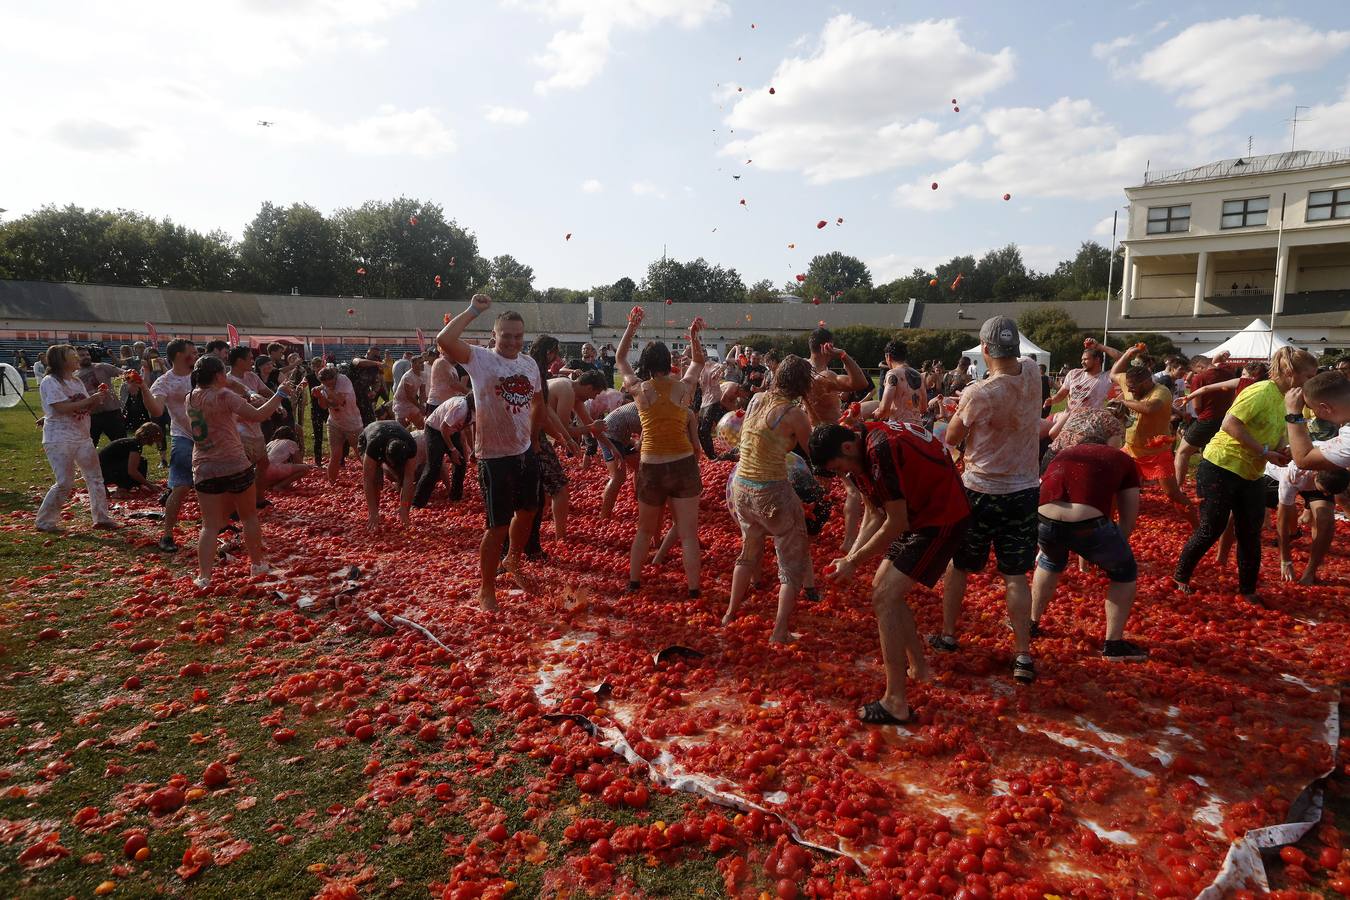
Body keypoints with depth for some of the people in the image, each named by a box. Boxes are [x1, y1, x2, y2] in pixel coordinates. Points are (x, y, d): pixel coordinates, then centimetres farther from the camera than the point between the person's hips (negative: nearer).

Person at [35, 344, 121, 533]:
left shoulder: (77, 381, 13)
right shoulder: (51, 381, -10)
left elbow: (87, 409, 15)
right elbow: (61, 408, -21)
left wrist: (98, 399, -4)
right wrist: (90, 399, -19)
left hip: (82, 437, 8)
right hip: (59, 439, -8)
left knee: (95, 477, 7)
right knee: (65, 483, -8)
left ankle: (101, 517, 14)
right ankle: (45, 521, 7)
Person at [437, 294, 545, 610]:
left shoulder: (530, 364, 5)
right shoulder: (479, 359, -13)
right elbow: (444, 340, -31)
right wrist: (474, 310, -23)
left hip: (526, 453, 7)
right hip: (494, 457, -7)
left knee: (528, 511, 23)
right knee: (498, 526, -1)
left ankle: (513, 560, 50)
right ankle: (486, 589, 17)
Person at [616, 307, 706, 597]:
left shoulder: (639, 389, -3)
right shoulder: (684, 387, -1)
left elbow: (620, 359, 15)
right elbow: (699, 362, 20)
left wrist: (632, 327, 13)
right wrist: (694, 335, 11)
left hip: (651, 468, 0)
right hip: (684, 465, 0)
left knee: (645, 530, 20)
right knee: (688, 534, 4)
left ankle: (633, 581, 27)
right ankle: (693, 589, 6)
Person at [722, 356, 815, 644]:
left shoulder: (756, 399, 3)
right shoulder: (793, 413, -16)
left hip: (741, 487, 7)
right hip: (771, 492, -7)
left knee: (749, 550, 28)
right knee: (793, 562, 9)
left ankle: (731, 613, 37)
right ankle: (780, 632, 6)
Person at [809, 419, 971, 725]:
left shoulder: (881, 450, -29)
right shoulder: (859, 454, 2)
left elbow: (896, 523, -23)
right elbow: (875, 515, 9)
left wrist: (854, 561, -13)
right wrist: (851, 555, -3)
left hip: (943, 519, -10)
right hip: (918, 515, 10)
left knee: (885, 597, -12)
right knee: (884, 588, 15)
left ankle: (896, 703, -6)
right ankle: (918, 666, 31)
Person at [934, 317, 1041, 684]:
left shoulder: (977, 394, -20)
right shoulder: (1033, 374, -6)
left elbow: (951, 438, -3)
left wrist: (960, 409, 11)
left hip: (980, 492, -3)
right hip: (1024, 491, 4)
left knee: (957, 565, 16)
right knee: (1015, 575, 8)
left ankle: (947, 635, 29)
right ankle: (1023, 655, 7)